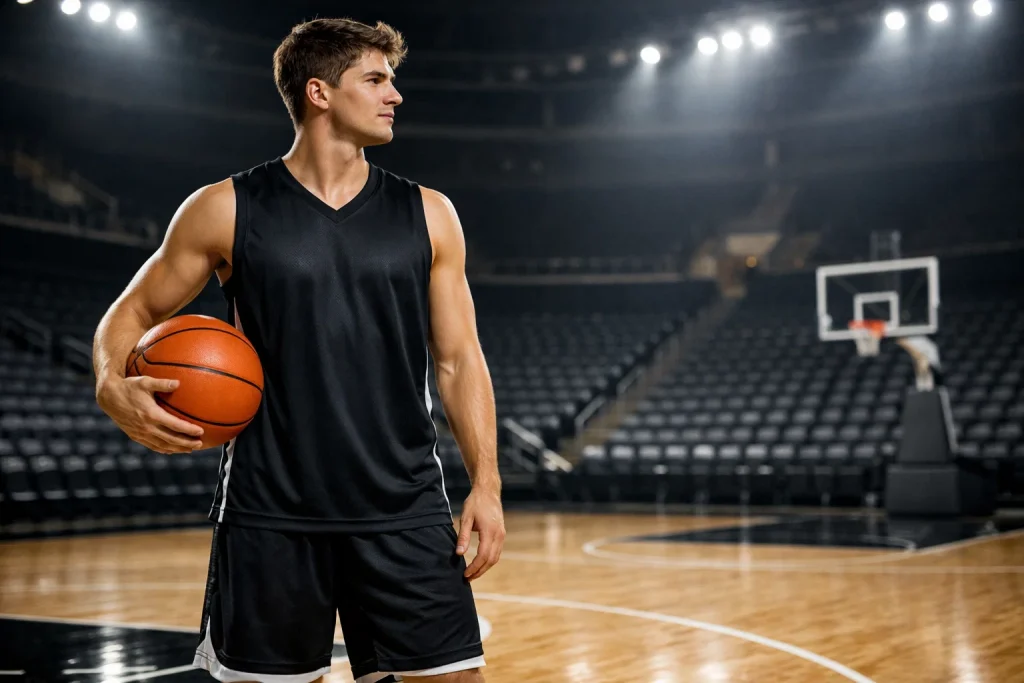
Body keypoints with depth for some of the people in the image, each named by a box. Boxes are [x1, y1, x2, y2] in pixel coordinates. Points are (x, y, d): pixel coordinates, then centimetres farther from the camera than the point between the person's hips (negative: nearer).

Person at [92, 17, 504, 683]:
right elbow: (133, 312, 9)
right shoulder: (226, 209, 1)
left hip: (405, 511, 2)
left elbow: (459, 359, 7)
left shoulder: (427, 214, 7)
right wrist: (114, 386, -13)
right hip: (270, 514, -1)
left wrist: (486, 483, -2)